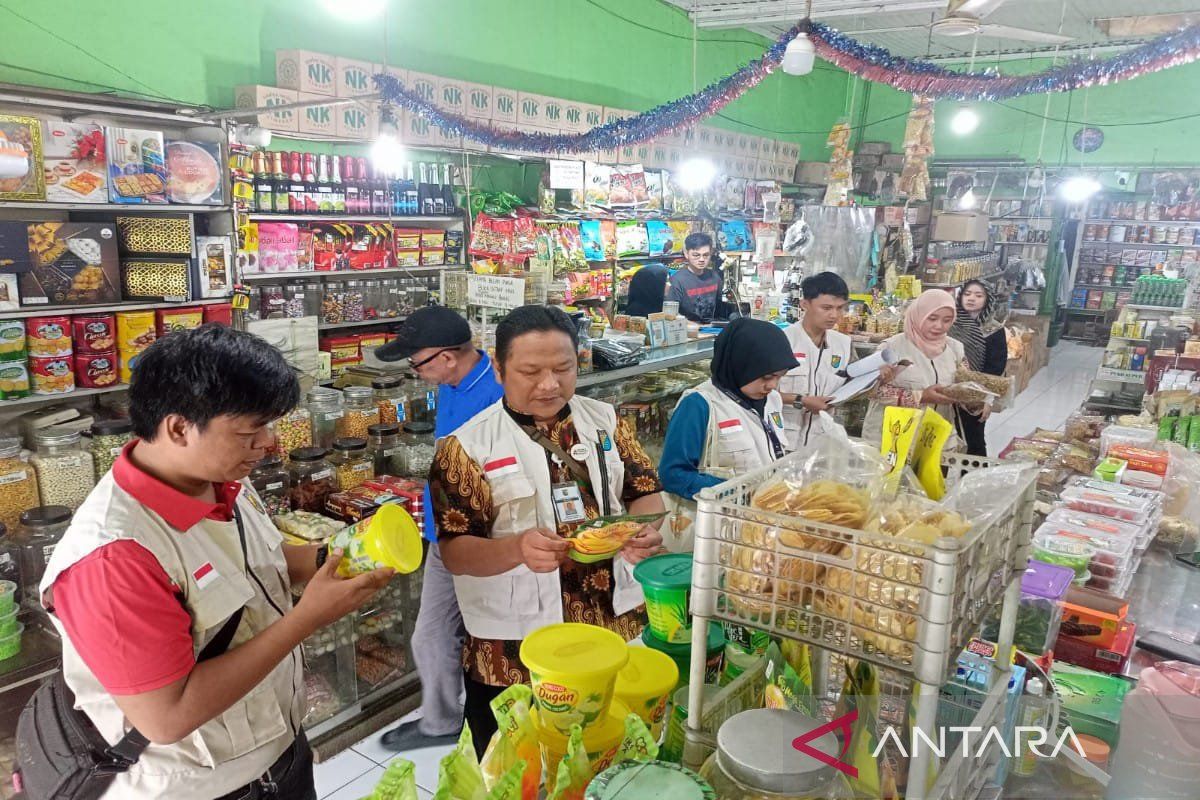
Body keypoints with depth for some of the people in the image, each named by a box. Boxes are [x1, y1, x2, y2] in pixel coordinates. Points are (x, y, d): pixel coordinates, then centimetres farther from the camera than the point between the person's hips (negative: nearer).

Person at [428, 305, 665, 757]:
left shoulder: (604, 420, 4)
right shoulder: (468, 447, -9)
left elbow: (645, 490, 5)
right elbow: (454, 553, -11)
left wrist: (648, 528, -18)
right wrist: (517, 548, -31)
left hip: (617, 626, 4)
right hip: (514, 651, -3)